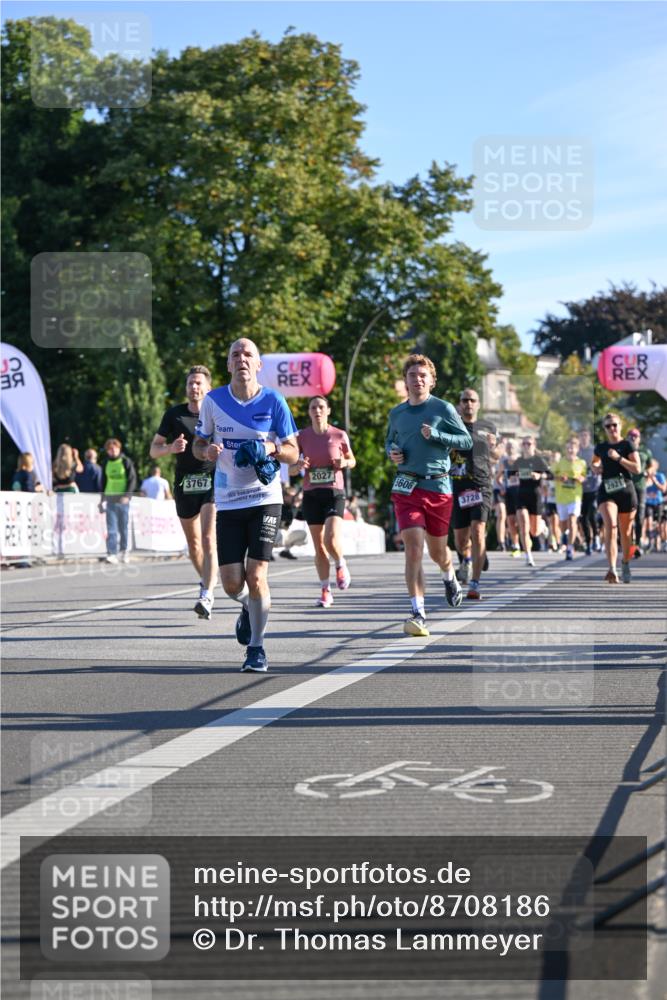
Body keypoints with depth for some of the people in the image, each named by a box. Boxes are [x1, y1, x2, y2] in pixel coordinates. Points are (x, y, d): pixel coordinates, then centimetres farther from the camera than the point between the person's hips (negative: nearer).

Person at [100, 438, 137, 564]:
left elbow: (132, 479, -3)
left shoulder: (126, 462, 0)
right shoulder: (105, 463, 11)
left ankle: (125, 551, 16)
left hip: (123, 498, -2)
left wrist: (127, 495, -13)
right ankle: (112, 553, -7)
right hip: (110, 498, 3)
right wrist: (103, 498, 13)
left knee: (124, 527, 3)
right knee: (111, 528, -4)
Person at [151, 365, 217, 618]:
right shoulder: (174, 414, 3)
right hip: (185, 484, 3)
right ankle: (206, 580, 40)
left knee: (209, 539, -18)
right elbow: (154, 449, 6)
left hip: (213, 483, -3)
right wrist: (170, 448, -16)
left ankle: (207, 597, -25)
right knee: (193, 543, 14)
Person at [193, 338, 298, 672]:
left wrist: (271, 448, -18)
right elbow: (198, 444, 12)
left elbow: (293, 453, 3)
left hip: (265, 498, -2)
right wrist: (207, 451, -11)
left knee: (256, 575, -11)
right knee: (232, 583, -2)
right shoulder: (214, 400, 2)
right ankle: (248, 608, 35)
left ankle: (257, 647, 5)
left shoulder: (273, 401, -2)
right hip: (228, 503, 2)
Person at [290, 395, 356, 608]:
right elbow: (291, 470, 4)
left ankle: (341, 566, 14)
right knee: (319, 547, 5)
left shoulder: (339, 436, -1)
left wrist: (344, 463, -10)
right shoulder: (302, 436, 1)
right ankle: (325, 592, 17)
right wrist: (300, 466, -19)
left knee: (331, 540, -20)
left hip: (334, 493, -2)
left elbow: (352, 460, 13)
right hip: (311, 495, 2)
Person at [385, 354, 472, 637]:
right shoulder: (397, 413, 9)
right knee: (413, 549, -15)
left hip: (439, 486, -1)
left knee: (437, 551, 13)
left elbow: (467, 440, -2)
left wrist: (435, 435, -16)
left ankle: (450, 579, 49)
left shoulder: (443, 409, -1)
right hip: (406, 487, 1)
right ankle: (418, 613, -16)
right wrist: (392, 453, 2)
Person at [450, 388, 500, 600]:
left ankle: (474, 585, -16)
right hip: (458, 487, 0)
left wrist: (493, 446, 2)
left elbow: (496, 456, 24)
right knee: (461, 538, 6)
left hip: (482, 487, 0)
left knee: (478, 532, -17)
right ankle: (467, 559, 43)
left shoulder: (488, 426, 12)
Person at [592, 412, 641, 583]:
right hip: (606, 492, 1)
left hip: (626, 492, -1)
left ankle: (625, 565, 34)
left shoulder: (627, 445, 0)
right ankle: (612, 569, -32)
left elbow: (637, 469, -9)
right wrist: (596, 467, 9)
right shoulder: (600, 447, 10)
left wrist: (618, 458, -16)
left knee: (625, 532, 9)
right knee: (610, 526, -21)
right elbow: (595, 463, 32)